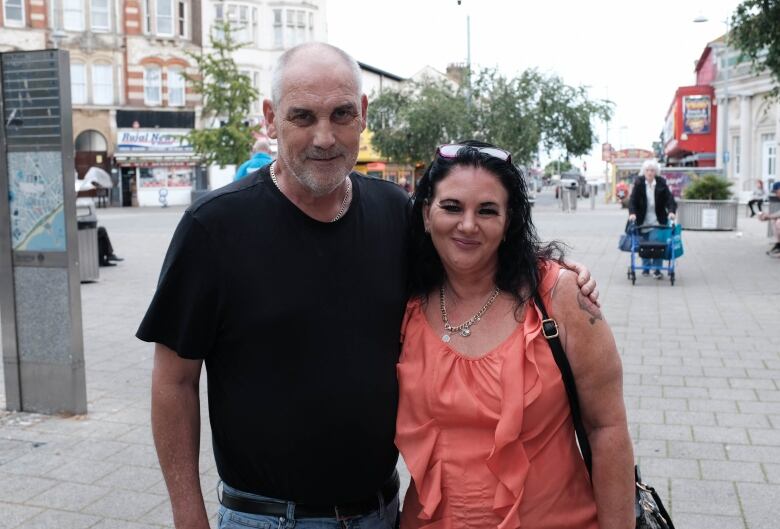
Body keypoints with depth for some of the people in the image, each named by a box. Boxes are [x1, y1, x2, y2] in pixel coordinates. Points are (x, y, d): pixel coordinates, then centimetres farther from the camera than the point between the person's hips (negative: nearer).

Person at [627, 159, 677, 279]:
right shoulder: (638, 183, -4)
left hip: (658, 220, 0)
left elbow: (669, 198, -6)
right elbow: (632, 199, -11)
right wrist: (632, 213, -26)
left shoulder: (661, 183, -2)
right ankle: (645, 268, 23)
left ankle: (657, 269, 0)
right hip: (643, 220, 0)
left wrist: (672, 211, -23)